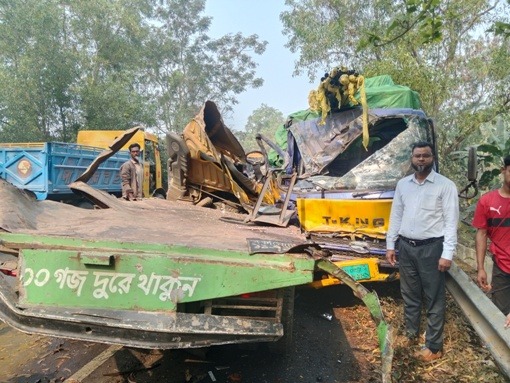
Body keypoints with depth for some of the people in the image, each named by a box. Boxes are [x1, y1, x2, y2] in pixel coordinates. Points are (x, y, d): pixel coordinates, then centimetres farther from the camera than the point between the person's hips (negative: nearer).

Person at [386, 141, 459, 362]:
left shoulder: (445, 185, -7)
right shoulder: (402, 184, 7)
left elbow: (451, 221, -10)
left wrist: (447, 254, -15)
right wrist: (390, 245, 7)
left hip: (431, 247, -4)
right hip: (405, 246, 5)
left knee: (434, 299, 6)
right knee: (409, 295, 17)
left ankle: (434, 347, 19)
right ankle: (411, 335, 34)